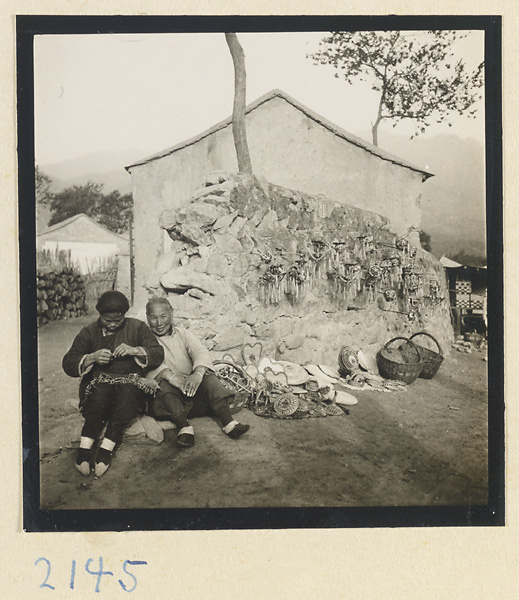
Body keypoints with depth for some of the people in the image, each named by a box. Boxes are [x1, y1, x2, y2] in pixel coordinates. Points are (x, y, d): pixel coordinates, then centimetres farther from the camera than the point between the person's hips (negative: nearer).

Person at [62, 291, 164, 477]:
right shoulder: (89, 332, 13)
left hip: (131, 381, 0)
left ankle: (105, 450, -42)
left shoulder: (137, 327, 12)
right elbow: (68, 364, 7)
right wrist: (92, 357, -11)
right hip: (97, 381, 0)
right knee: (102, 390, -36)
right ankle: (84, 447, -42)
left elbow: (158, 354, 4)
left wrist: (134, 350, -13)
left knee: (127, 391, -36)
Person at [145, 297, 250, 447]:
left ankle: (228, 423, -34)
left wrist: (198, 373, -26)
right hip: (167, 393, -2)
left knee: (209, 377, -23)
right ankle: (184, 426, -40)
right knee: (163, 384, -32)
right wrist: (170, 376, -33)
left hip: (191, 385, 2)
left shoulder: (183, 334, 16)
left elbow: (201, 351, -3)